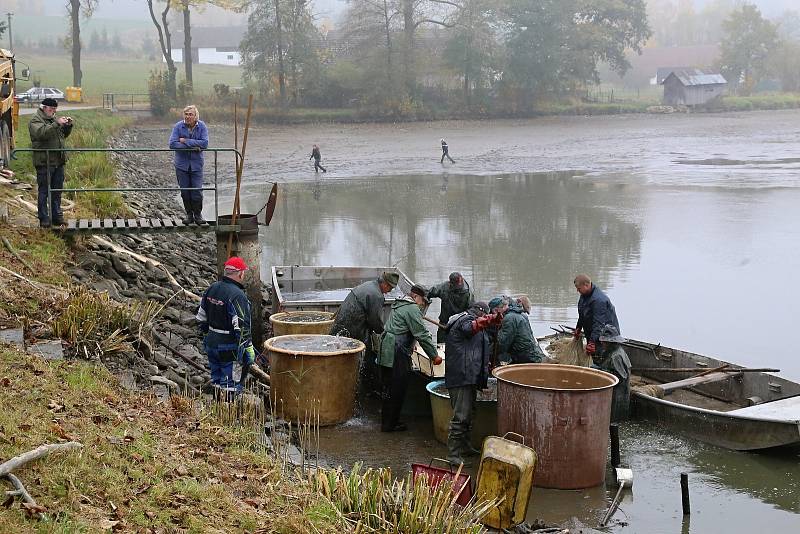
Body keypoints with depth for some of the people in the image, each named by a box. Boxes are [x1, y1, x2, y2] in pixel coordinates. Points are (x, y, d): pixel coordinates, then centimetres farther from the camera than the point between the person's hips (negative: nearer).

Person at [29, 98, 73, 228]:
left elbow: (64, 134, 23)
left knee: (57, 191, 12)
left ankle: (57, 216, 20)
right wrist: (56, 124, -31)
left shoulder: (54, 119, 17)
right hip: (44, 162, -7)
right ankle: (44, 218, 3)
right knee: (44, 191, -2)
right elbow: (42, 133, -27)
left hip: (58, 162, 7)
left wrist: (68, 125, 4)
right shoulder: (35, 121, -7)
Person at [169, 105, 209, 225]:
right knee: (185, 191, 5)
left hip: (196, 164, -1)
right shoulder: (178, 126, -6)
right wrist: (192, 147, -18)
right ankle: (189, 214, 18)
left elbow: (205, 143, -15)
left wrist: (185, 141, -17)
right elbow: (172, 143, -15)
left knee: (197, 191, -4)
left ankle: (198, 214, 11)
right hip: (182, 164, 1)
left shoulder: (202, 127, -4)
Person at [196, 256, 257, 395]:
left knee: (216, 381, 19)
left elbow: (201, 317, 17)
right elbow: (241, 326, -25)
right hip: (228, 346, -8)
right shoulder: (237, 295, -20)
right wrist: (248, 348, -20)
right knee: (228, 387, -1)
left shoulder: (211, 289, 6)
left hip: (210, 342, 8)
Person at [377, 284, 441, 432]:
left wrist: (410, 346, 35)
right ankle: (390, 424, 0)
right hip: (397, 354, -10)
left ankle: (387, 422, 21)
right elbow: (422, 335, -13)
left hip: (386, 352, 10)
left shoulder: (399, 305, 22)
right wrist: (434, 355, -9)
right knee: (396, 391, -4)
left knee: (389, 389, 15)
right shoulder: (412, 309, -9)